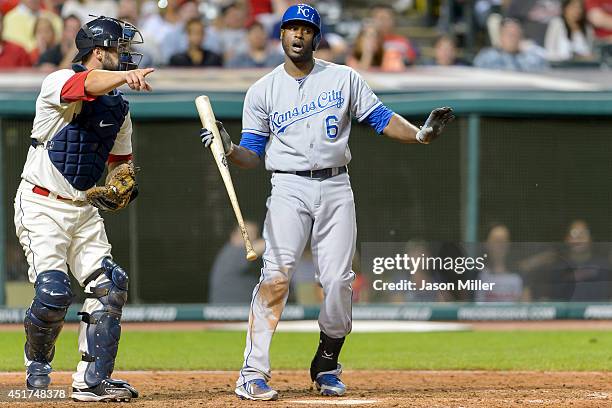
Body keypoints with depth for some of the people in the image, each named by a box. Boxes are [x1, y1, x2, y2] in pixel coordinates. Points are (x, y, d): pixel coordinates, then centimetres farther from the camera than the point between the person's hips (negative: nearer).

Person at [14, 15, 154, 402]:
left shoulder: (119, 107, 9)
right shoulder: (59, 83, -14)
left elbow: (120, 160, 20)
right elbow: (90, 84, -38)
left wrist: (121, 184, -4)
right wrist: (125, 75, -59)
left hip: (84, 209, 7)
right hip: (41, 207, -7)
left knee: (110, 284, -7)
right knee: (53, 292, -17)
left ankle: (93, 380, -1)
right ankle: (37, 362, 12)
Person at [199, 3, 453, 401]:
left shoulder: (344, 79, 9)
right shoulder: (263, 91, 7)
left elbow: (381, 119, 5)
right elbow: (252, 156, 6)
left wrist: (421, 133, -12)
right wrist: (228, 148, -15)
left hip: (336, 189, 1)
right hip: (289, 189, -1)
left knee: (339, 281, -4)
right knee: (276, 275, -16)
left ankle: (326, 365, 16)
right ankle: (253, 373, -18)